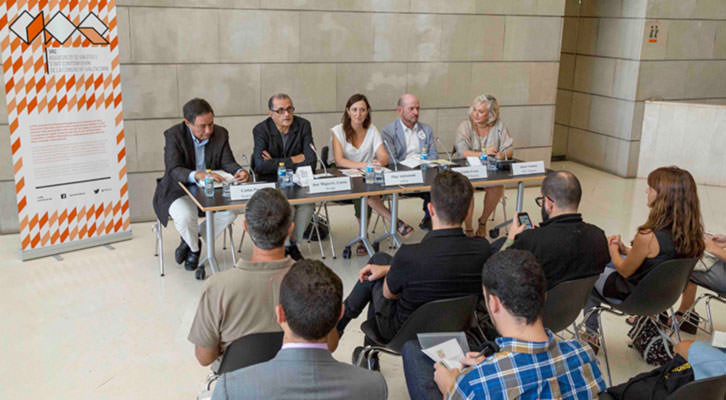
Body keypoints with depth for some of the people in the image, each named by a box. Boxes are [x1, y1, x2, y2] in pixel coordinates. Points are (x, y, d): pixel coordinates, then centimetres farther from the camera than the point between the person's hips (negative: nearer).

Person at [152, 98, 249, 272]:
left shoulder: (220, 134, -4)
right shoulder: (174, 135, -16)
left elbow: (227, 162, -4)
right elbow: (174, 170, -27)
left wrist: (240, 171, -29)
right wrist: (198, 175, -47)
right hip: (179, 190, -4)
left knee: (231, 210, -22)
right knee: (185, 217, -34)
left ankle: (191, 240, 1)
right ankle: (194, 248, 3)